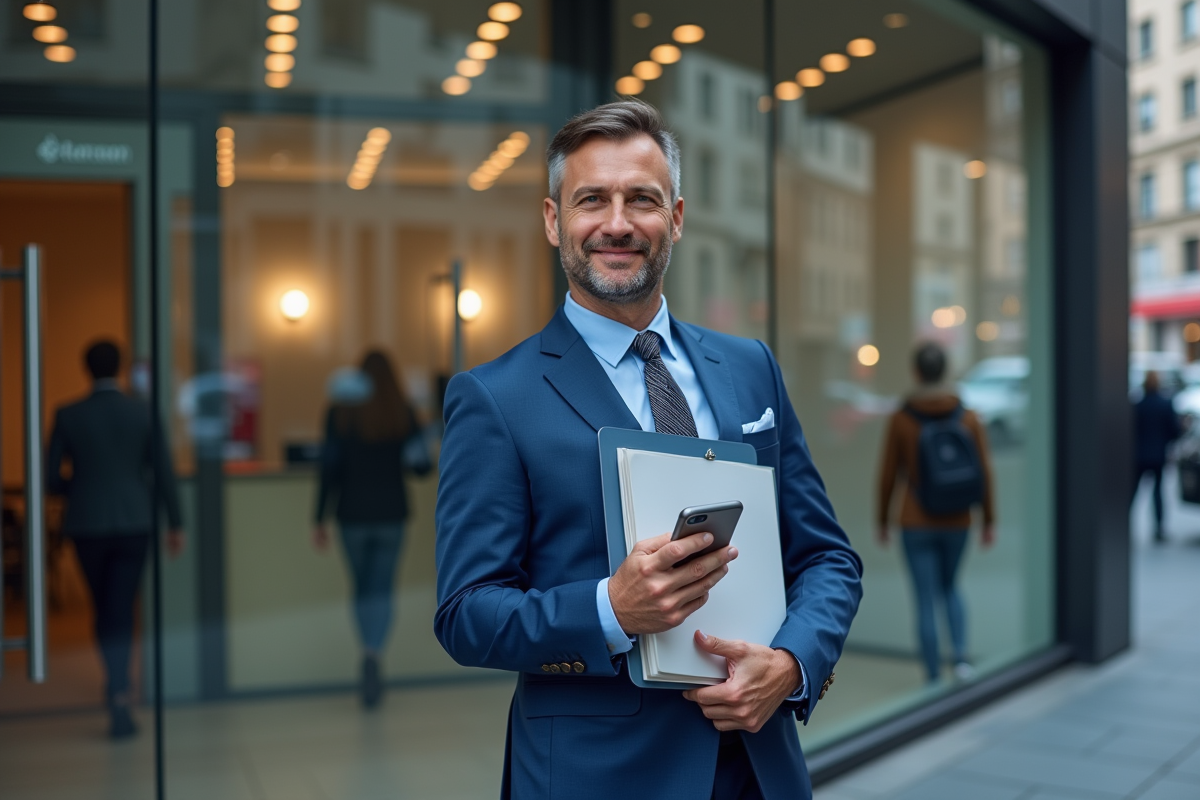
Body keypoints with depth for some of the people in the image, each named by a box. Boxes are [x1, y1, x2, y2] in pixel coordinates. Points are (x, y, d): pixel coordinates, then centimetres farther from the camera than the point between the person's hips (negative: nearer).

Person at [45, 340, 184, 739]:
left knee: (104, 608, 17)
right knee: (120, 612, 3)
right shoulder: (144, 411, -4)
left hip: (87, 524, 1)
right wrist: (175, 523, 4)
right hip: (134, 522, 0)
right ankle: (118, 691, -8)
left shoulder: (68, 416, -4)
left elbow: (50, 478, -2)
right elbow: (164, 471, -4)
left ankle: (118, 685, 21)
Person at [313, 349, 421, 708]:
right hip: (392, 513, 0)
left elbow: (330, 468, -5)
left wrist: (320, 519, -1)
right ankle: (374, 653, -20)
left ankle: (370, 653, 14)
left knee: (362, 588, 15)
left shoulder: (340, 411, -3)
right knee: (382, 590, 2)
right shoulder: (404, 412, -2)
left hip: (353, 513, 0)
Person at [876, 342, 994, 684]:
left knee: (926, 600, 6)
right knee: (950, 587, 25)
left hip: (916, 524, -3)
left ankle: (934, 676, 11)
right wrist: (989, 520, 7)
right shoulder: (968, 418, -4)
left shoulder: (900, 419, -9)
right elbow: (984, 473, -2)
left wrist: (883, 519, 7)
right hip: (957, 522, 3)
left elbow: (888, 474, -5)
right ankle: (961, 655, 7)